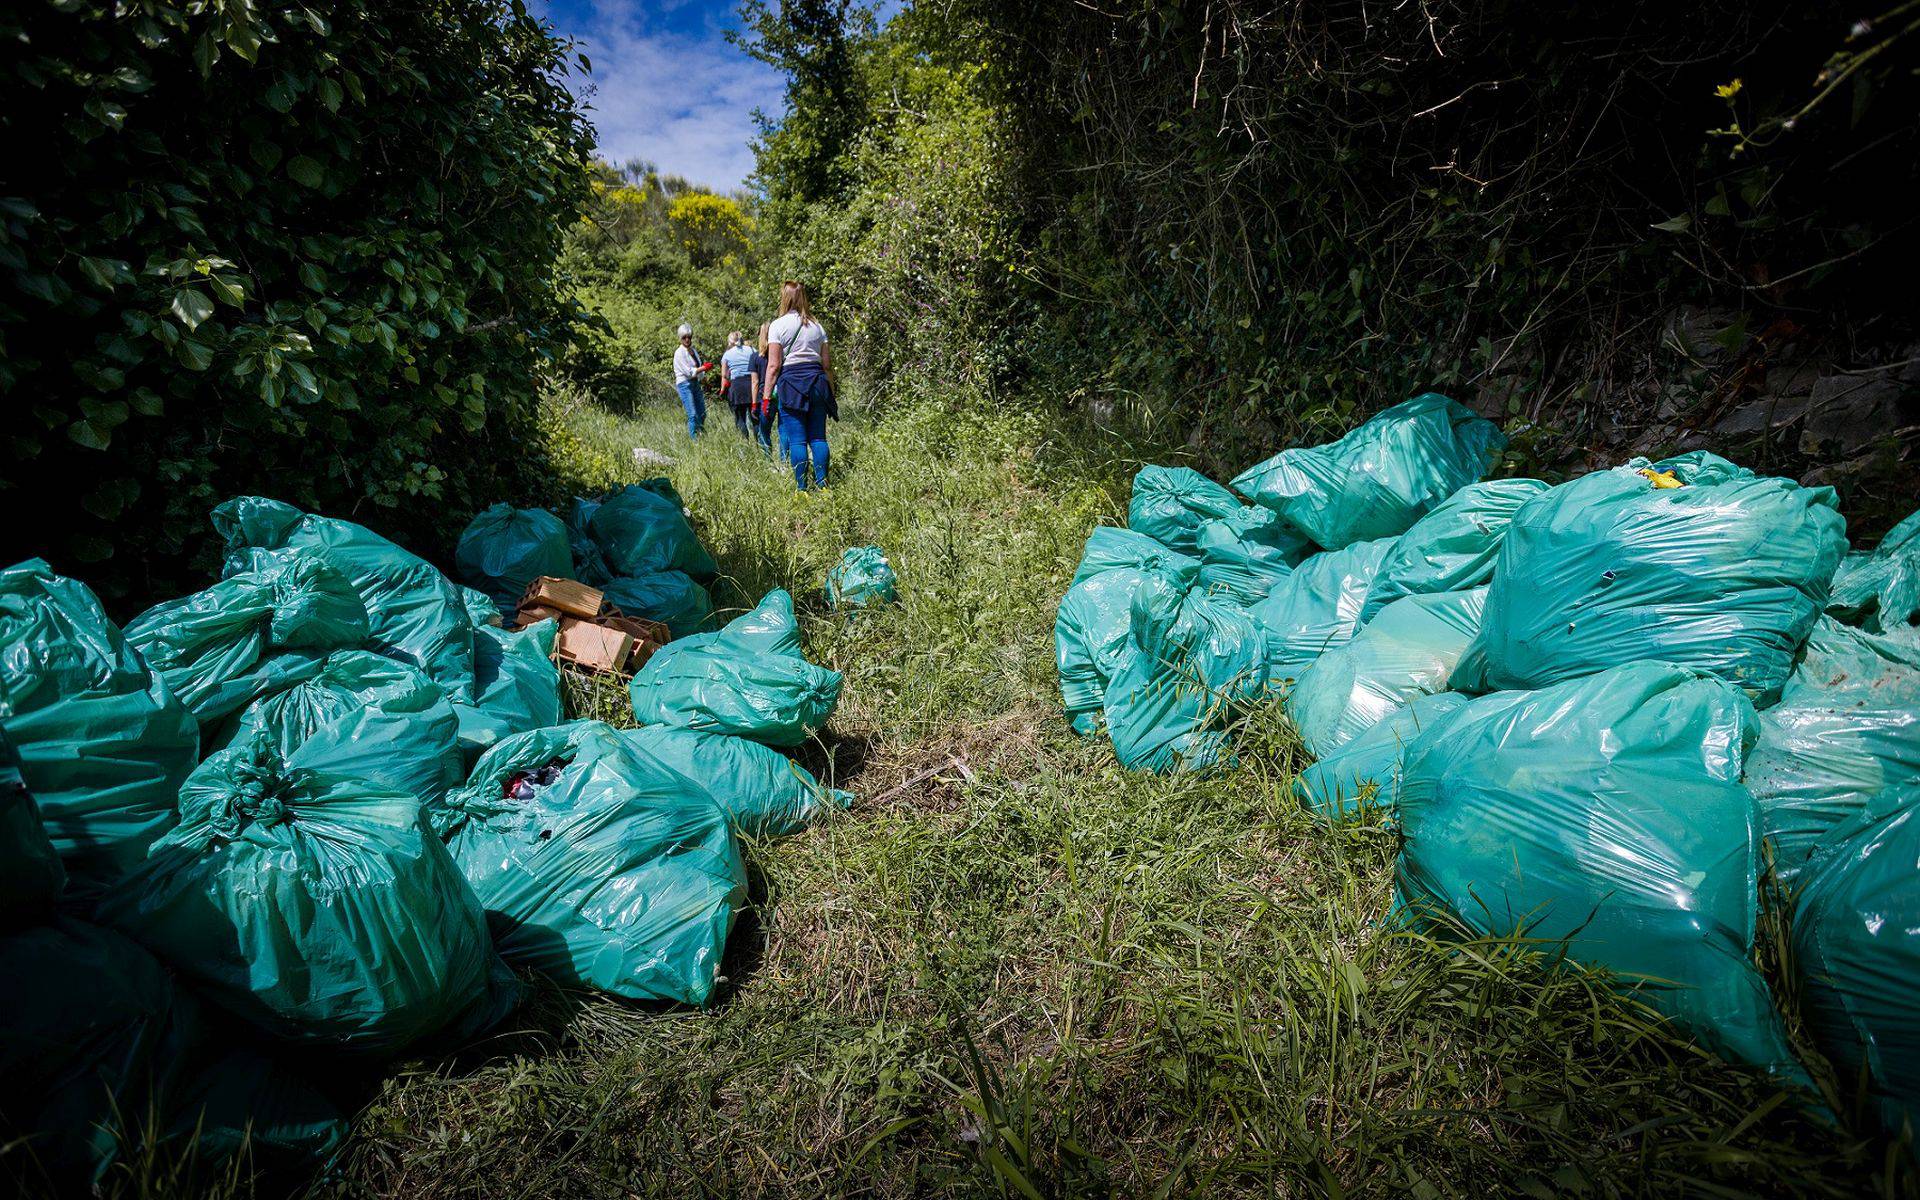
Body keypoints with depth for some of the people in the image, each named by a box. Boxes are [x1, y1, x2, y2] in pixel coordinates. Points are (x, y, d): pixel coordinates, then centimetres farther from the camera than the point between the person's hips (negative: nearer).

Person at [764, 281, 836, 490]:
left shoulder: (778, 325, 0)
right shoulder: (816, 326, 14)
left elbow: (773, 365, -6)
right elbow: (827, 364, 12)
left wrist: (767, 396, -3)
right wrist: (831, 393, 19)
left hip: (791, 381, -4)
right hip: (817, 380, 4)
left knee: (796, 439, -3)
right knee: (818, 437, 5)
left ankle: (802, 487, -4)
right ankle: (822, 484, 2)